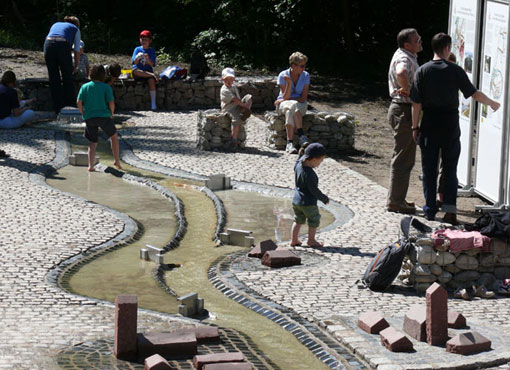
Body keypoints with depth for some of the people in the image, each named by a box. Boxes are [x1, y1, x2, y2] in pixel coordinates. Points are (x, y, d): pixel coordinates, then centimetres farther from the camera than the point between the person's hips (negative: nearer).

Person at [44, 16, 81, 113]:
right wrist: (76, 66, 29)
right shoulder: (75, 29, 24)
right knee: (67, 79, 10)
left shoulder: (55, 25, 35)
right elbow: (77, 50, 19)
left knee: (54, 79, 9)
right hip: (63, 45, -3)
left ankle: (58, 110, 10)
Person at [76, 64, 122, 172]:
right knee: (114, 136, 20)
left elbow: (79, 103, -2)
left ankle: (91, 166, -4)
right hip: (104, 116, -2)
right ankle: (117, 161, 16)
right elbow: (111, 103, -9)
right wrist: (111, 114, 7)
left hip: (89, 118, 2)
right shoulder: (106, 87, -4)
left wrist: (84, 114, 10)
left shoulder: (85, 87, 3)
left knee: (92, 143, 10)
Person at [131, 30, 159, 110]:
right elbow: (134, 62, -5)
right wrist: (137, 58, -26)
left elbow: (152, 64, -6)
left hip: (148, 72, 0)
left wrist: (148, 59, -25)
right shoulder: (137, 49, 6)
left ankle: (153, 104, -34)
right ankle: (153, 75, -26)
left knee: (151, 80, -32)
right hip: (139, 72, 0)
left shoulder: (152, 51, 6)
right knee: (135, 70, -36)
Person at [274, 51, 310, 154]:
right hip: (284, 104, -1)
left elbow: (303, 98, -7)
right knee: (293, 106, -37)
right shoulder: (283, 75, -8)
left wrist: (283, 100, -12)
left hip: (300, 105, 1)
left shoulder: (305, 75, -4)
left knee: (290, 112, -35)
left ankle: (290, 143, -43)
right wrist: (289, 83, -29)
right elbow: (285, 97, -13)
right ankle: (301, 136, -42)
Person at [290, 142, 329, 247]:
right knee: (314, 220, 14)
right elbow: (314, 190, -25)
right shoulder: (309, 173, -30)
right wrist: (325, 199, -12)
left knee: (298, 220, 23)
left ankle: (293, 240, 25)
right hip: (308, 203, -8)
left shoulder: (298, 164, -7)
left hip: (296, 200, 8)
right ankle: (311, 240, 25)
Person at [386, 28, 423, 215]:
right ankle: (395, 201, -1)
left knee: (406, 158, 17)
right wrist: (407, 89, -29)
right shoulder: (403, 58, -20)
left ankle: (397, 199, 25)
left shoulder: (409, 56, 14)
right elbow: (401, 73, -45)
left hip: (405, 110, 11)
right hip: (403, 110, -11)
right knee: (402, 158, -6)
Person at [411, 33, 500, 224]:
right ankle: (450, 211, -3)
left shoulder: (422, 71, -4)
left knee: (429, 169, 9)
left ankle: (430, 211, 11)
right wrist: (492, 103, 16)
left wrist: (415, 127, 3)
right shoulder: (456, 70, -6)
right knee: (450, 169, 6)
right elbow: (474, 93, -1)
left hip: (429, 124, 0)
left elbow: (416, 102, -5)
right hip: (451, 125, 0)